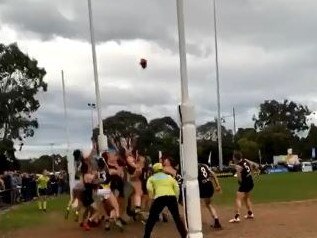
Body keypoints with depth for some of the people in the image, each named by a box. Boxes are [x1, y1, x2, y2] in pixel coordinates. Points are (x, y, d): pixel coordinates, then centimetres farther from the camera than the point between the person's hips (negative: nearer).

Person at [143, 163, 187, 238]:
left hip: (160, 198, -2)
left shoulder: (152, 178, 23)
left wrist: (152, 196, 15)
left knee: (151, 218, 12)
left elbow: (149, 188, 3)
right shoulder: (169, 177, 30)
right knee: (177, 218, 17)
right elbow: (177, 189, 18)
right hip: (172, 197, 3)